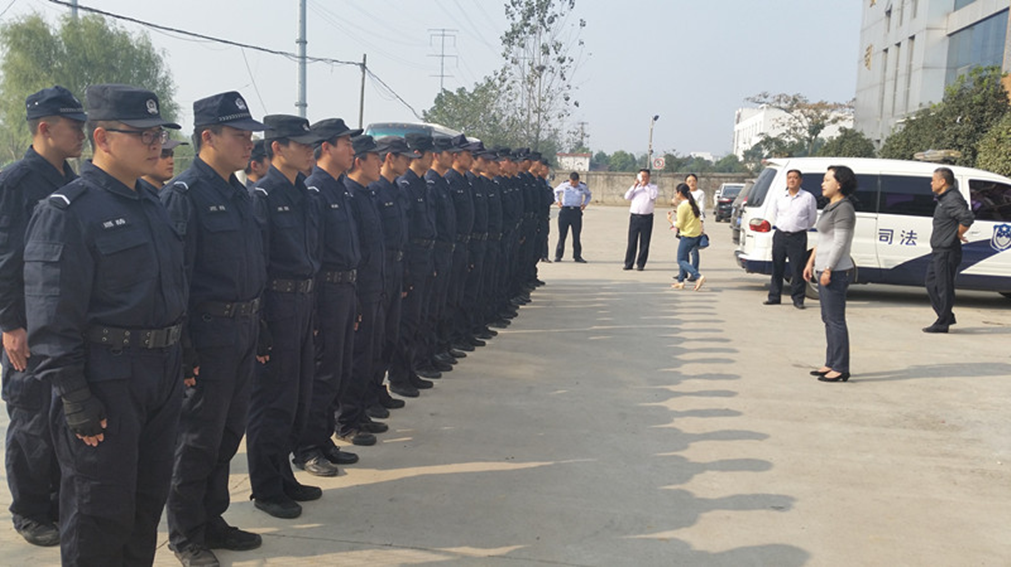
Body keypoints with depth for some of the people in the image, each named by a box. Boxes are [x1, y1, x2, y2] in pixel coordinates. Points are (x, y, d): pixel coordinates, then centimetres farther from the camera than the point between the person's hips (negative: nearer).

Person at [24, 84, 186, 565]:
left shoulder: (153, 205, 13)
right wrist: (77, 403, -18)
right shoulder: (66, 211, -12)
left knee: (148, 501, 18)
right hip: (105, 381, -7)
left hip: (162, 377, 8)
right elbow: (53, 321, -16)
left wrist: (180, 360, 14)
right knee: (99, 519, 4)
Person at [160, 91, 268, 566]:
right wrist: (183, 349, -20)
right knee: (198, 438, 4)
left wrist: (257, 328, 15)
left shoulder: (239, 193, 13)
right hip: (209, 331, -8)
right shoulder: (183, 194, -13)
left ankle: (212, 521, 32)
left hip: (244, 331, 8)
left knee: (228, 433, 17)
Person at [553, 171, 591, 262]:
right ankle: (558, 256, 4)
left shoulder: (583, 187, 4)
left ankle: (577, 256, 8)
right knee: (562, 235, -1)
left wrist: (585, 203, 7)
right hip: (565, 211, -1)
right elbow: (556, 191, 22)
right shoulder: (564, 185, 2)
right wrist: (557, 200, 8)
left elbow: (589, 195, 22)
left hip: (577, 211, 1)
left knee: (576, 235, 2)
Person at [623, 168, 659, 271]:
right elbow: (627, 197, 3)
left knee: (644, 242, 1)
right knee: (632, 241, 1)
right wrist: (635, 185, -3)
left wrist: (645, 186, -6)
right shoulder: (635, 187, 17)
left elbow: (653, 195, -12)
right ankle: (628, 263, 6)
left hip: (647, 217, -2)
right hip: (634, 216, 2)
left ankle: (640, 264, 8)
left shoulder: (653, 187, 9)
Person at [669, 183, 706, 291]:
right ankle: (680, 281, 20)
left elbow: (679, 224, -16)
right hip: (697, 235, 9)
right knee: (683, 257, 19)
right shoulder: (694, 204, 10)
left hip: (687, 236, -9)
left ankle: (698, 277, -20)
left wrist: (670, 220, 2)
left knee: (681, 260, -3)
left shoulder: (682, 206, -16)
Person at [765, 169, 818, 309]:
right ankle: (774, 297, 16)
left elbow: (812, 218, 7)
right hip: (780, 235, 4)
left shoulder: (808, 197, -1)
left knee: (798, 269, -4)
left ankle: (798, 299, 4)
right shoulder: (779, 197, 9)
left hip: (798, 237, -3)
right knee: (777, 268, 7)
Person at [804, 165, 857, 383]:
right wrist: (811, 262, 19)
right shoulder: (831, 207, 17)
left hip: (836, 272, -11)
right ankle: (831, 364, 21)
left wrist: (828, 270, -20)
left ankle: (840, 369, -3)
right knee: (829, 320, 14)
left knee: (836, 320, -7)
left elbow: (840, 243, -19)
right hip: (825, 270, 11)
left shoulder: (844, 209, -14)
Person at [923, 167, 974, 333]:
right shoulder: (944, 198, 14)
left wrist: (958, 234, -17)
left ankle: (943, 323, 3)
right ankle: (947, 316, 23)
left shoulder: (952, 199, -18)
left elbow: (968, 218, -31)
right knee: (931, 283, 15)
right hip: (939, 251, 11)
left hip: (947, 252, -11)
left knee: (944, 287, -4)